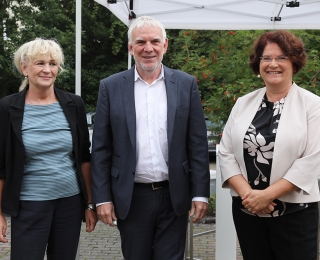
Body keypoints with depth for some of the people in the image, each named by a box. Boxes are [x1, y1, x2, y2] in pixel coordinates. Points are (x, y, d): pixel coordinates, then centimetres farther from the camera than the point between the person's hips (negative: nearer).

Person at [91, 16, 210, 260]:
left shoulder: (186, 84, 1)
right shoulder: (111, 87, 0)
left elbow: (198, 145, 0)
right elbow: (101, 149, 0)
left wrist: (200, 193, -3)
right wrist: (102, 197, -3)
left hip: (174, 196, 0)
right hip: (131, 198, 0)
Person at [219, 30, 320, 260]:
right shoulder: (243, 103, 7)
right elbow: (226, 153, 3)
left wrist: (267, 195, -16)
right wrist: (246, 193, -12)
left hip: (295, 211, -3)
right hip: (246, 210, 3)